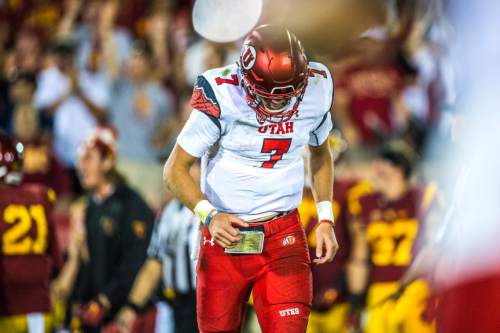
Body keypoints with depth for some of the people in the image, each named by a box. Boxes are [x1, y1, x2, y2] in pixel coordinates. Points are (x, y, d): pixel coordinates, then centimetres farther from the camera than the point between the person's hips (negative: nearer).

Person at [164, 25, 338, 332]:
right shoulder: (221, 98, -17)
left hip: (284, 237, 2)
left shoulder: (315, 91, -5)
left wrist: (325, 219, 9)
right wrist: (209, 214, -25)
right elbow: (175, 170, -10)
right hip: (226, 234, -2)